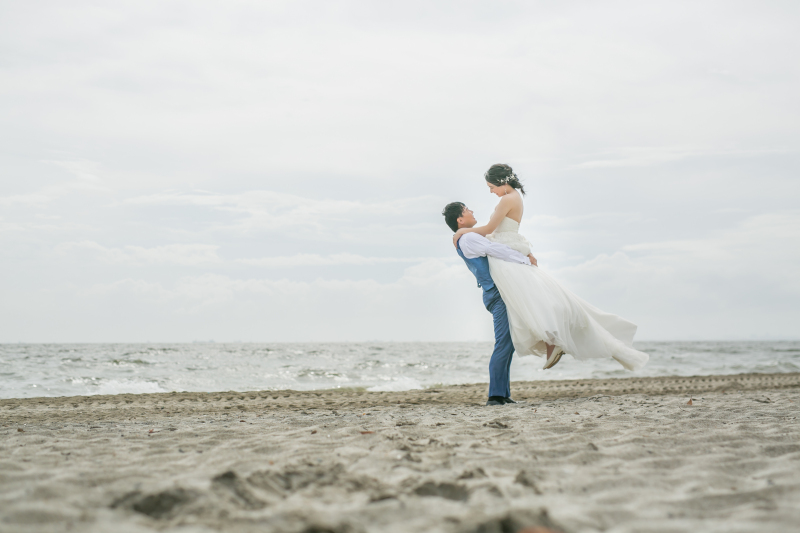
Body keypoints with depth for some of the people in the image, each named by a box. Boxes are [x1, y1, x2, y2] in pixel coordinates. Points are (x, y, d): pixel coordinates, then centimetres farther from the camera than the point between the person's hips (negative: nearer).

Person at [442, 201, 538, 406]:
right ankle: (495, 395, -16)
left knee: (506, 345, 11)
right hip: (498, 294, -10)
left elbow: (498, 250, 23)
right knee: (504, 344, -14)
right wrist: (526, 260, -8)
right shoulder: (468, 239, -11)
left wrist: (525, 254, 10)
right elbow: (497, 250, -17)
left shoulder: (471, 239, 21)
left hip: (496, 294, 10)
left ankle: (504, 394, 11)